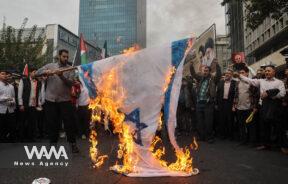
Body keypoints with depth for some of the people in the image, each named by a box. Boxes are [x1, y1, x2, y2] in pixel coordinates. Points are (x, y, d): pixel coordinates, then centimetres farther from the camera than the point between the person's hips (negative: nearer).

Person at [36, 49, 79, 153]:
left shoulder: (70, 69, 4)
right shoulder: (50, 66, 9)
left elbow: (71, 83, -9)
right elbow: (37, 73, 2)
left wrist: (62, 76, -25)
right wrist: (45, 72, -19)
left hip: (65, 100, -1)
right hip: (50, 100, 1)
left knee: (69, 122, -1)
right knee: (52, 123, 9)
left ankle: (73, 143, 10)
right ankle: (53, 143, 24)